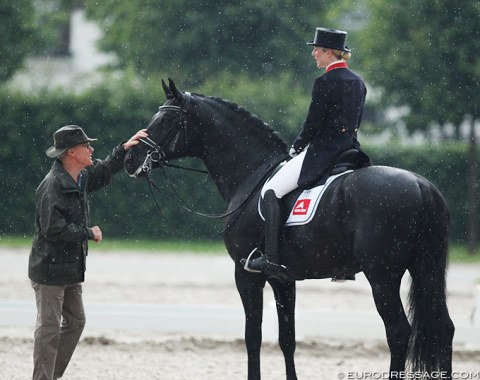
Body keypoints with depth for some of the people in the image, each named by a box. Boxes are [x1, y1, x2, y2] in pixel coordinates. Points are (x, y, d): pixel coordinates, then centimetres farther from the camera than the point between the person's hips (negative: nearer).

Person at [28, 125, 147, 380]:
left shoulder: (81, 178, 8)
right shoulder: (52, 186, -21)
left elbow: (104, 172, 30)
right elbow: (53, 228, -28)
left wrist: (124, 149, 21)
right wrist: (89, 233, -17)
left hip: (71, 269, 10)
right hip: (50, 270, -10)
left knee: (75, 321, 16)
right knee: (49, 328, -7)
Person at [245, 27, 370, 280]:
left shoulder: (325, 83, -14)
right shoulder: (358, 83, 11)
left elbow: (312, 125, -14)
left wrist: (296, 148, 3)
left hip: (321, 154, -9)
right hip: (350, 151, 9)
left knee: (271, 191, -6)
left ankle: (272, 258, -15)